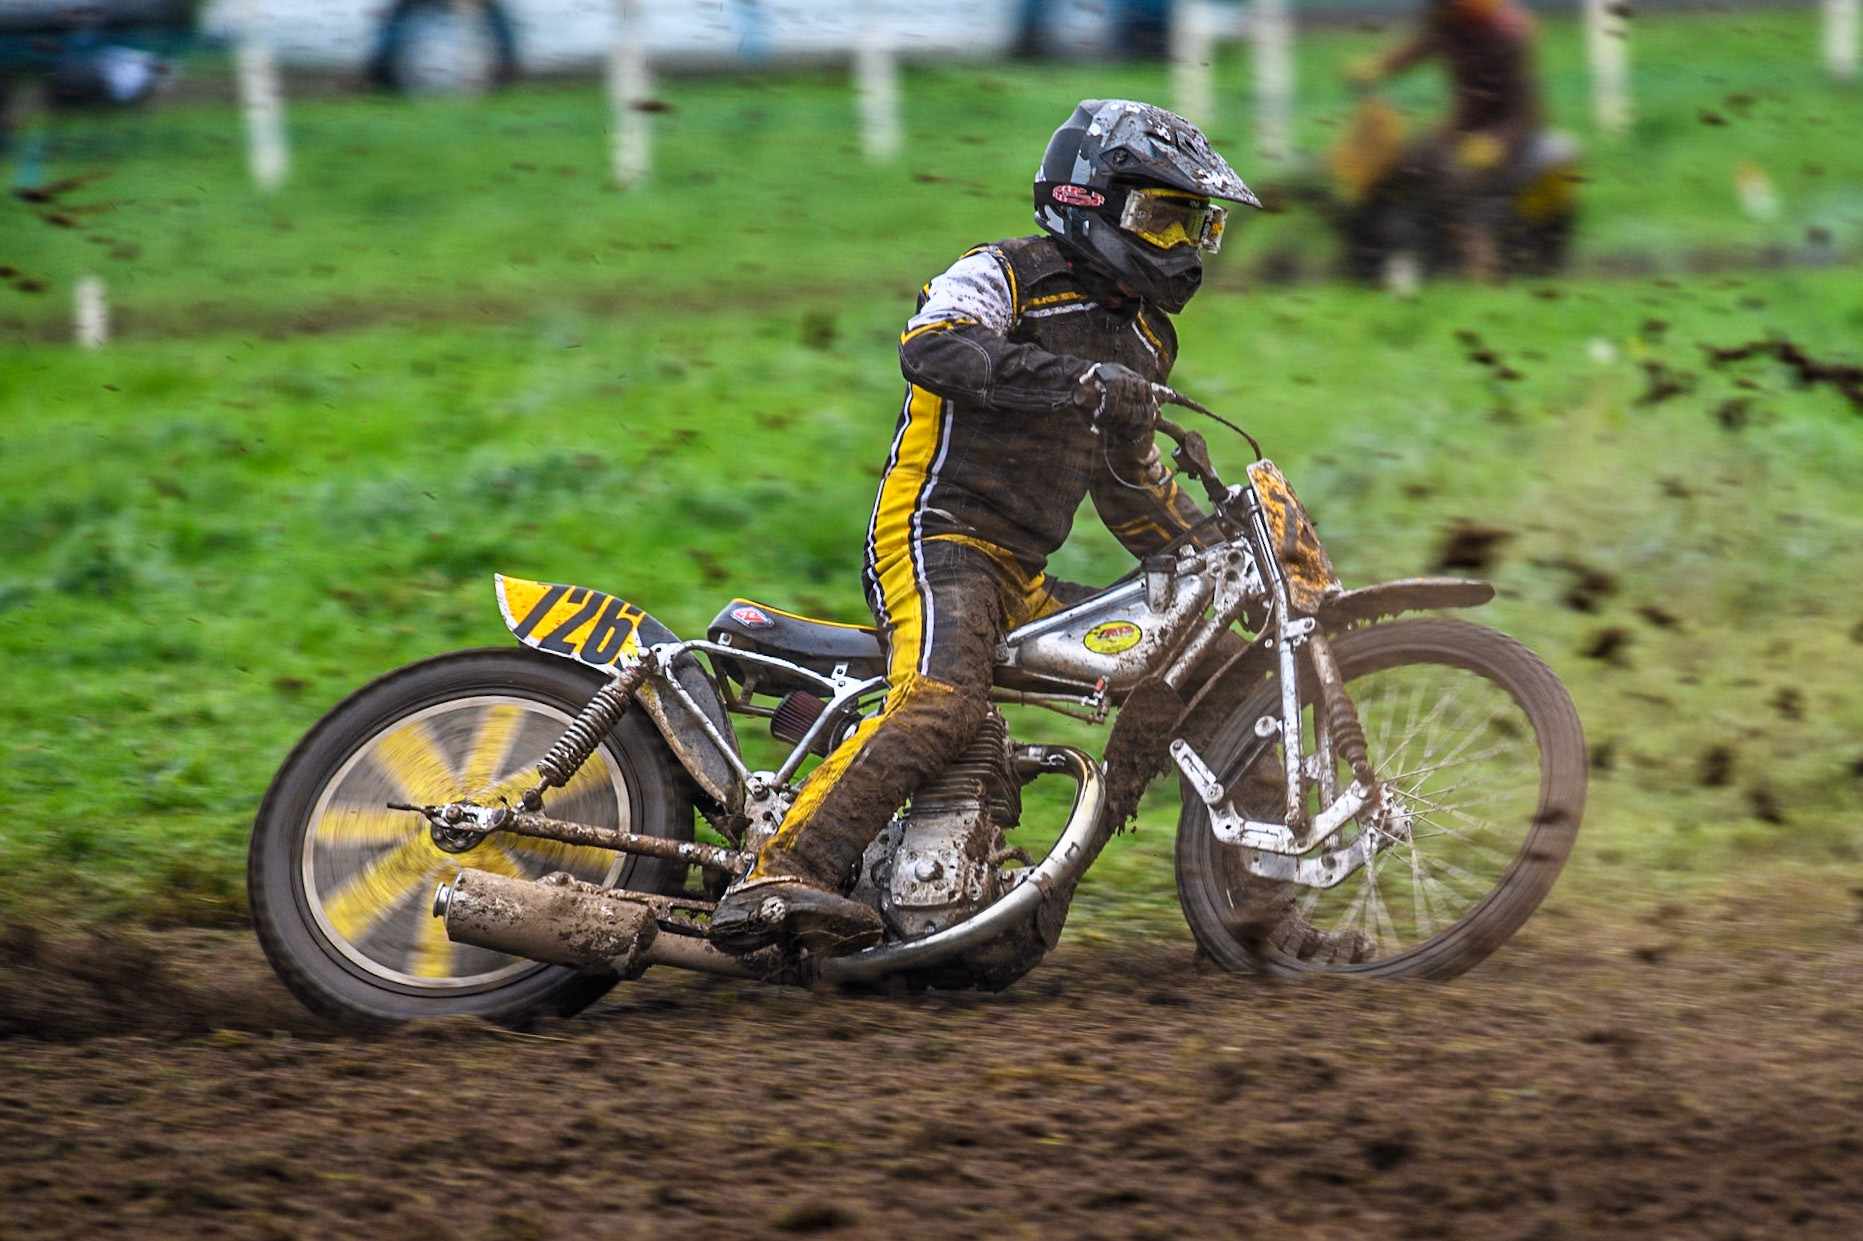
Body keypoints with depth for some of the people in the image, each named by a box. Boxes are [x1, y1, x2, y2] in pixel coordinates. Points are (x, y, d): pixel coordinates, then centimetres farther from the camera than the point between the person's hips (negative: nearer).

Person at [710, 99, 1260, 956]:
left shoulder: (1140, 338, 24)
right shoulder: (1005, 276, -2)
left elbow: (1134, 495, 35)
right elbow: (933, 347, -25)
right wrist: (1075, 380, -34)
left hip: (1021, 579, 9)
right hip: (939, 537, -9)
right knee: (941, 703, -32)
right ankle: (780, 878, -43)